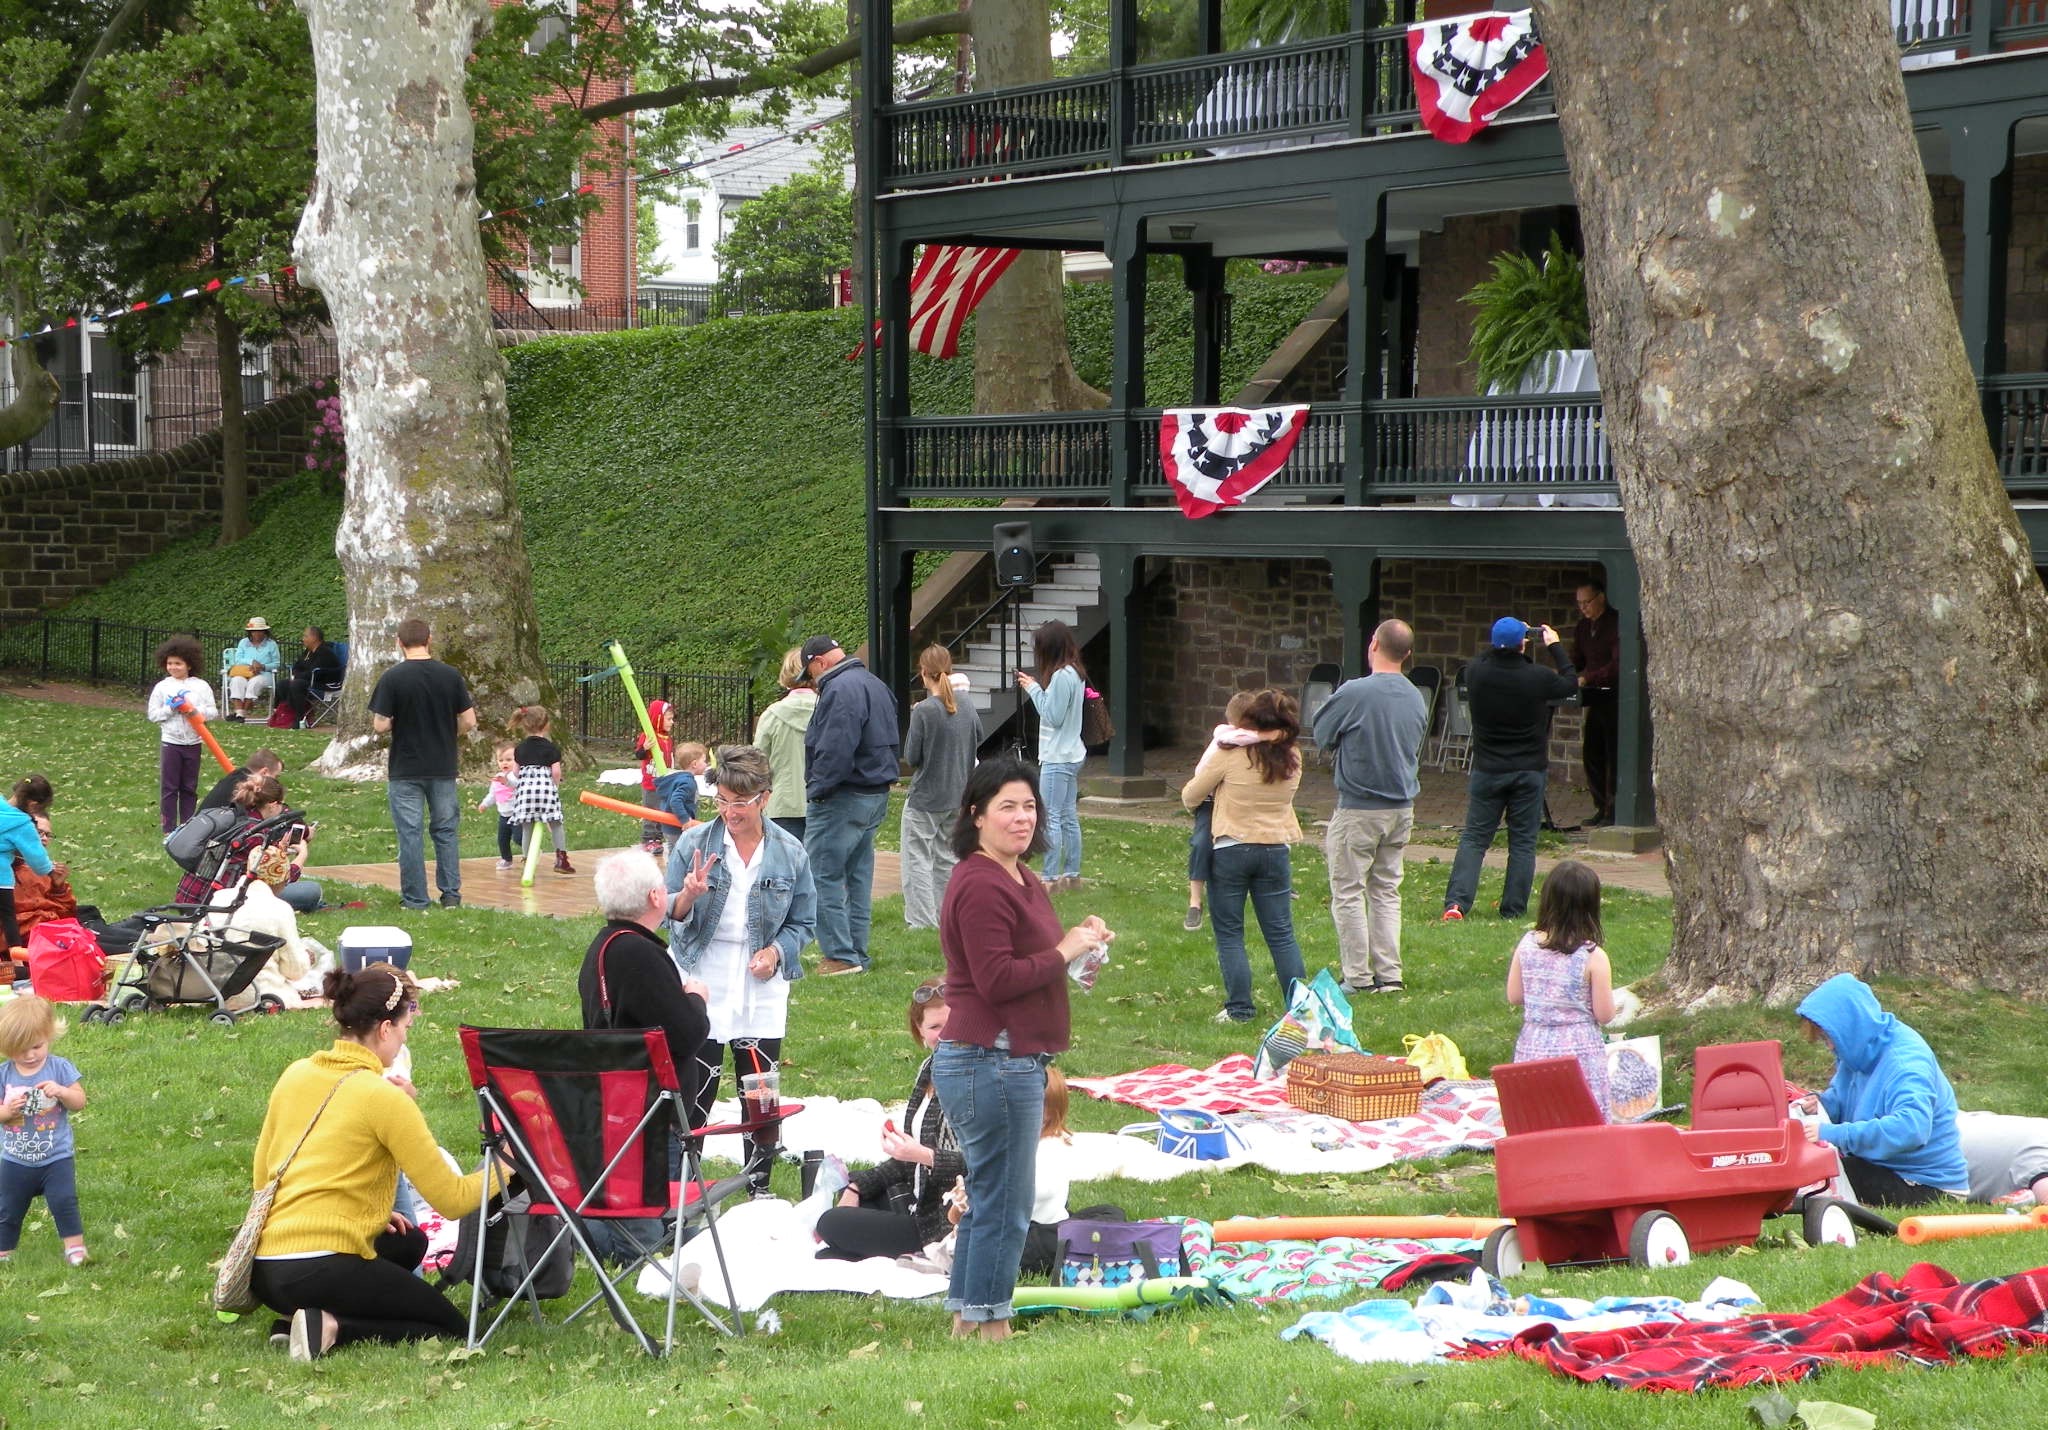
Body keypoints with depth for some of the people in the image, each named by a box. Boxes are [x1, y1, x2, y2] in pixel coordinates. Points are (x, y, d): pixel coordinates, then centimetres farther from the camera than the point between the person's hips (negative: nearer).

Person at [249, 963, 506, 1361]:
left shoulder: (297, 1074, 9)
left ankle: (316, 1317, 5)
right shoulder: (383, 1097, -12)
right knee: (452, 1328, 10)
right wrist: (503, 1168, 9)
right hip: (322, 1265, -7)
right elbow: (452, 1200, -10)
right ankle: (334, 1329, -12)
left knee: (410, 1242, 30)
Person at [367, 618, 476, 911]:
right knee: (445, 831, 14)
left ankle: (415, 900, 6)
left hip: (405, 770, -3)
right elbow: (468, 722, -2)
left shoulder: (392, 678, -11)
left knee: (410, 834, 3)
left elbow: (380, 725, -13)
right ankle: (451, 895, 13)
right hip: (443, 768, 3)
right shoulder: (450, 675, -3)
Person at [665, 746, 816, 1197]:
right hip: (700, 982, -1)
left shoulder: (789, 853, 0)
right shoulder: (693, 843, -3)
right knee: (693, 1091, -1)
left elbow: (803, 922, 9)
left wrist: (777, 951, -10)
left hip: (761, 988, 1)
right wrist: (688, 896, -23)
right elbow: (668, 915, -1)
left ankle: (759, 1184, 20)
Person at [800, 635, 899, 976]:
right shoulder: (876, 685, 16)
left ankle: (840, 955, -8)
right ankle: (858, 954, 17)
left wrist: (817, 790, -16)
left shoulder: (840, 689, -17)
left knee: (822, 874, -5)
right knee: (858, 875, 14)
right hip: (877, 794, 10)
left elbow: (835, 749, -25)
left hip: (843, 797, -10)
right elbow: (890, 741, 20)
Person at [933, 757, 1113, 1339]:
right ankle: (991, 1328, 3)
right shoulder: (981, 886, -17)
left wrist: (1077, 940, 6)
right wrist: (1065, 952, -15)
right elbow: (997, 980, -22)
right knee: (1004, 1201, -4)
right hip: (993, 1065, -11)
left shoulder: (1019, 878, 17)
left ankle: (966, 1322, 24)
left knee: (988, 1198, 17)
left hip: (1010, 1063, 11)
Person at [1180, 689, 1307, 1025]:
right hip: (1275, 850, 3)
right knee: (1281, 934, 10)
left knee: (1229, 934, 6)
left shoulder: (1229, 754, -13)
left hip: (1231, 850, -3)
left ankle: (1239, 1008, 3)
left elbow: (1190, 796, -1)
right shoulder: (1292, 759, -2)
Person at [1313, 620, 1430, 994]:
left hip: (1359, 808, -6)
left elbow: (1322, 735, -4)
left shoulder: (1354, 693, -16)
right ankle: (1389, 974, 12)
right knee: (1387, 891, 13)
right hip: (1402, 807, 6)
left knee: (1348, 893, 2)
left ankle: (1357, 978, 2)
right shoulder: (1417, 699, 5)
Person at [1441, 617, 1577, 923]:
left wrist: (1501, 648, 20)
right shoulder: (1537, 678, -14)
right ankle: (1513, 909, 10)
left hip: (1487, 771, 1)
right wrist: (1555, 646, 17)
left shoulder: (1477, 674, -10)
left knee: (1474, 838, 6)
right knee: (1522, 842, 9)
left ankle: (1456, 902, -9)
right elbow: (1570, 683, 7)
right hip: (1529, 771, -1)